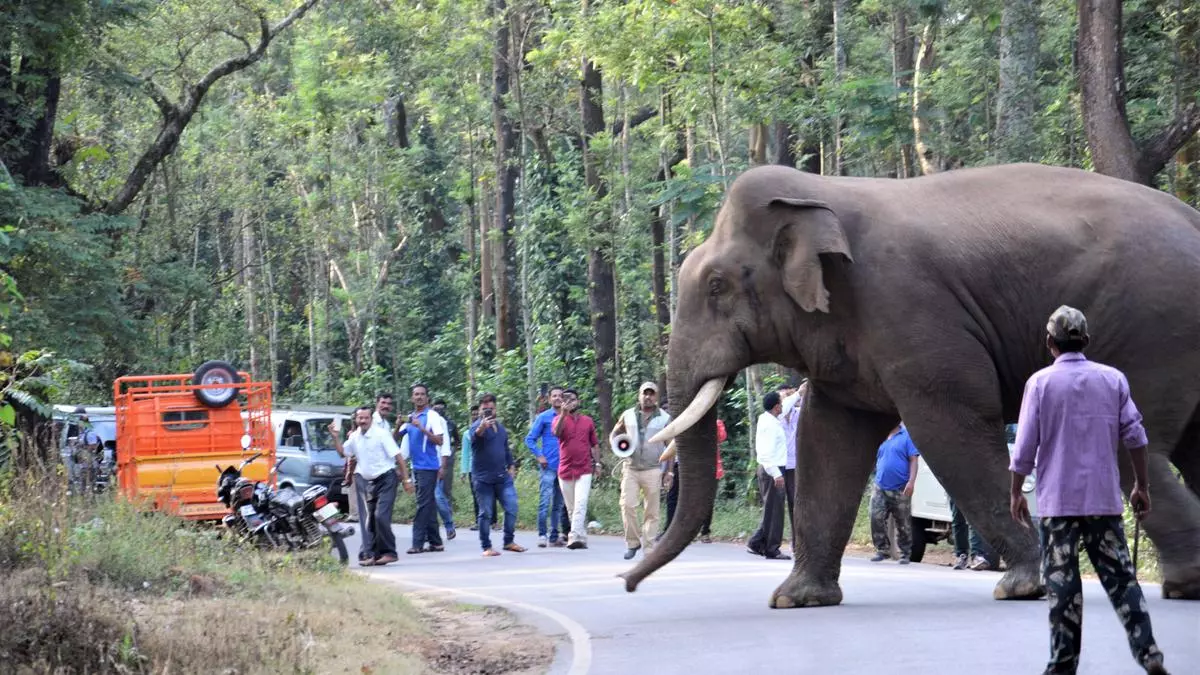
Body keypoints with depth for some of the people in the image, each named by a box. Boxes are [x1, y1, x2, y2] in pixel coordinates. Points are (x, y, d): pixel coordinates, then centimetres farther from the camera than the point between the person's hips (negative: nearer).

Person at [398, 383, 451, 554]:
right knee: (429, 504, 9)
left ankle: (418, 543, -11)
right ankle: (435, 542, 13)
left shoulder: (432, 416, -6)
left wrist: (422, 428, -24)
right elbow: (398, 437, 16)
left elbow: (440, 441, -13)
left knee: (424, 504, -9)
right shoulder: (409, 418, 14)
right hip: (416, 467, 7)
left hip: (428, 466, -7)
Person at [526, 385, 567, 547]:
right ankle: (542, 534, -7)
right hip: (548, 467, -4)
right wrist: (539, 456, -8)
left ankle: (554, 536, 15)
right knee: (545, 501, -10)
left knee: (558, 504, 9)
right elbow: (530, 439, 2)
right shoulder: (543, 417, 0)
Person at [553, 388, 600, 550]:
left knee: (580, 505, -18)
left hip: (584, 471, -1)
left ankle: (575, 537, -27)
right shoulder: (560, 419, 3)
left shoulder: (588, 421, 9)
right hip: (565, 471, 1)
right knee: (571, 508, 8)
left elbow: (594, 444, 18)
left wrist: (597, 462, 10)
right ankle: (582, 537, 20)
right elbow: (556, 432, -20)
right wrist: (564, 413, -30)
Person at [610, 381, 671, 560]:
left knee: (651, 511, -1)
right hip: (630, 468, 1)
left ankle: (649, 548, 3)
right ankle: (633, 542, 2)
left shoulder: (665, 418, 5)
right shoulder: (628, 416, 9)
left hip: (653, 470, -1)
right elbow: (614, 434, 21)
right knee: (627, 505, -13)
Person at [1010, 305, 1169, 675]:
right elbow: (1134, 436, 4)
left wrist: (1015, 493, 7)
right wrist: (1141, 485, 14)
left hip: (1058, 500, -2)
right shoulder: (1113, 378, 4)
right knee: (1120, 577, 4)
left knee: (1063, 585, 2)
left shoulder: (1040, 382, -3)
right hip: (1105, 498, 2)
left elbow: (1025, 447, -3)